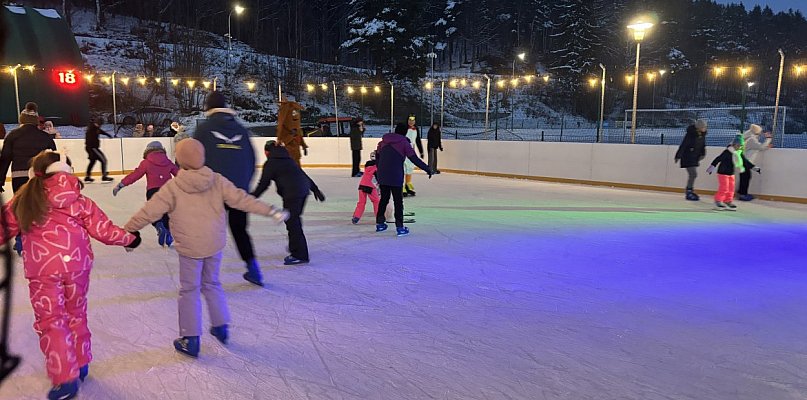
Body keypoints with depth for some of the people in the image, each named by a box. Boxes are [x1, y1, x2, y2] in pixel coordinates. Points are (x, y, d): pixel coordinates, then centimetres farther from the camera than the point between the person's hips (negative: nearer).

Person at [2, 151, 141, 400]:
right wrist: (129, 238, 14)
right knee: (76, 314, 19)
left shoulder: (23, 200, 2)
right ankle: (80, 364, 32)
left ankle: (65, 378, 3)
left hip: (41, 268, -1)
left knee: (50, 321, 7)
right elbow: (102, 229, 0)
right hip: (77, 263, 2)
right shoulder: (77, 200, -1)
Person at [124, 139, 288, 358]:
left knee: (189, 290, 9)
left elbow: (149, 212, -10)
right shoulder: (217, 181, -7)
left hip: (189, 249, -3)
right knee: (211, 284, 23)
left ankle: (190, 340, 14)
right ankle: (221, 326, 32)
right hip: (215, 245, 4)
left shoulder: (173, 187, -14)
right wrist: (271, 211, -4)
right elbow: (241, 199, -8)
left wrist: (128, 230, 3)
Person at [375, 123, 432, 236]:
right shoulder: (404, 142, -6)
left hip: (382, 175, 5)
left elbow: (377, 155, 18)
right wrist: (427, 169, -4)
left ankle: (379, 223, 27)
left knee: (384, 198, 19)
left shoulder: (384, 140, 9)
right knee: (398, 201, 2)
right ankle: (400, 227, 2)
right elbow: (414, 159, -10)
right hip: (395, 177, -5)